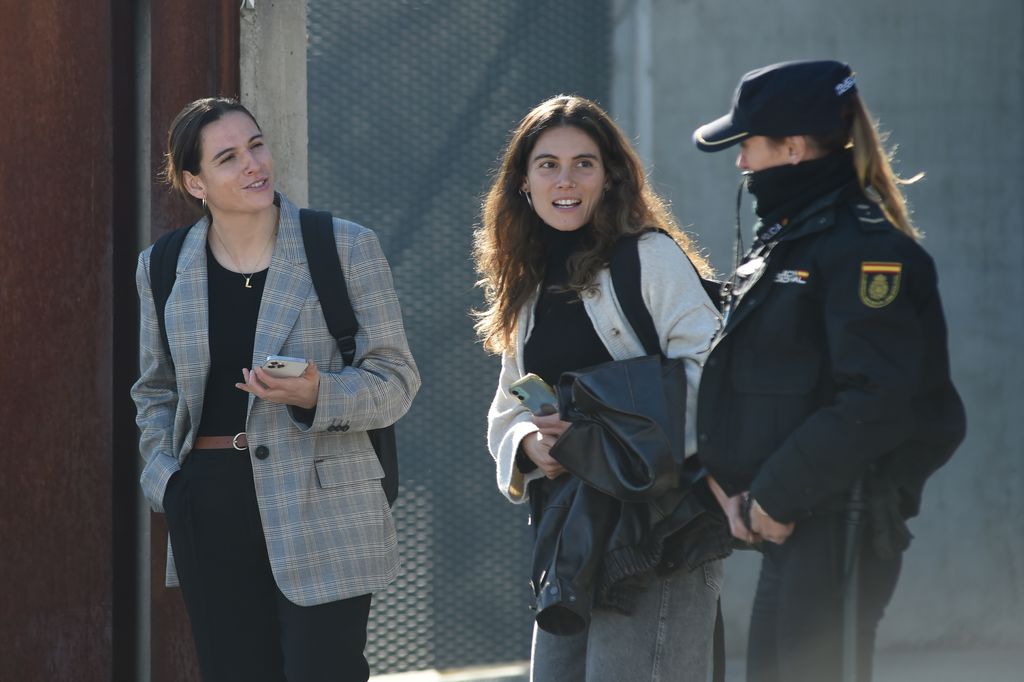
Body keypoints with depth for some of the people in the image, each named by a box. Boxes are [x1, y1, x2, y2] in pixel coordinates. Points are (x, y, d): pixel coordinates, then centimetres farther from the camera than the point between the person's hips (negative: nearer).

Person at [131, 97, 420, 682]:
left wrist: (317, 396, -20)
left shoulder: (347, 248, -1)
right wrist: (163, 475, 4)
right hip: (210, 517, 3)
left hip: (321, 513, -3)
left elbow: (396, 380, -1)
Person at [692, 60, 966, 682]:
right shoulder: (781, 243, 17)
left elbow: (876, 402, -22)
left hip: (839, 529, -10)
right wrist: (732, 485, 3)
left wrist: (775, 495, -17)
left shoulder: (864, 247, -13)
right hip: (786, 525, 10)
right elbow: (740, 383, 19)